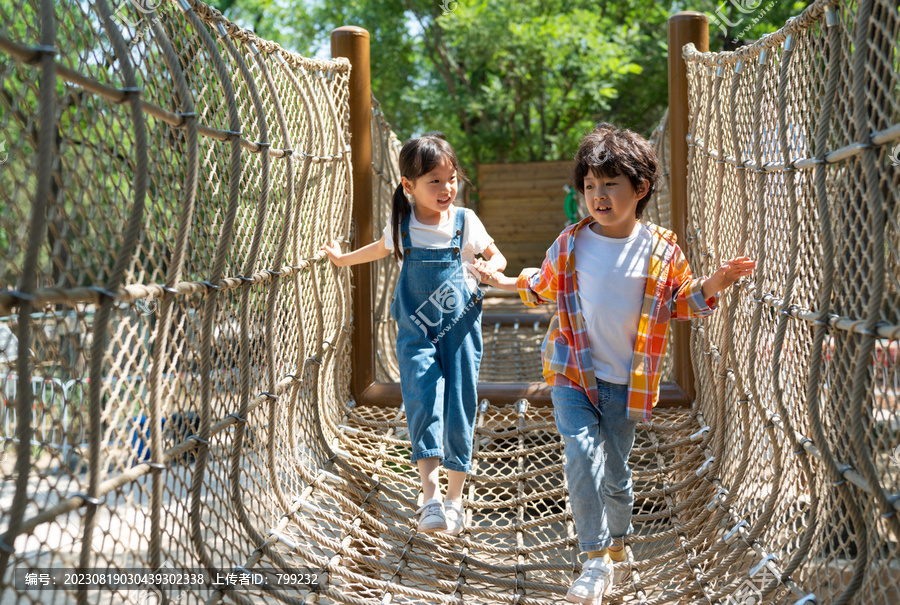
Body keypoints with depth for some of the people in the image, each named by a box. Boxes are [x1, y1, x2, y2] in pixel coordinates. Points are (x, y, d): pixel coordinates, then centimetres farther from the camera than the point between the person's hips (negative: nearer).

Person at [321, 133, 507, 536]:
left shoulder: (465, 222, -4)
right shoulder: (401, 224, 1)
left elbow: (495, 255, 10)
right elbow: (384, 248, 24)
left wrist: (491, 267, -14)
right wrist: (344, 258, 35)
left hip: (459, 327, 0)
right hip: (416, 331, 0)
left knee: (459, 411, 2)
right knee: (423, 403, -18)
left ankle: (454, 499, 18)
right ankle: (430, 496, -22)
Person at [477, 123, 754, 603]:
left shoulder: (661, 250, -5)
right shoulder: (570, 244, -2)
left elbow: (681, 303, 4)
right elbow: (546, 287, 19)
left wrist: (712, 286, -11)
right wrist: (510, 282, 13)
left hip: (626, 381, 0)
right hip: (572, 373, 0)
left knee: (615, 469, 11)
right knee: (582, 456, -16)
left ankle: (617, 542, 37)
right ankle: (596, 559, -6)